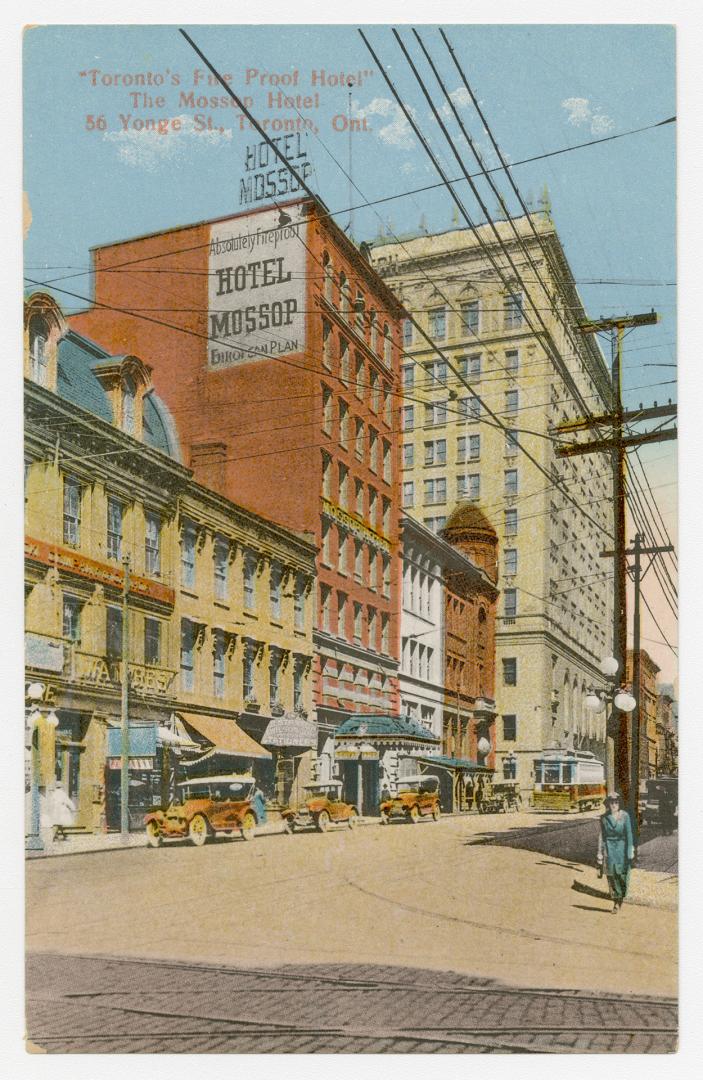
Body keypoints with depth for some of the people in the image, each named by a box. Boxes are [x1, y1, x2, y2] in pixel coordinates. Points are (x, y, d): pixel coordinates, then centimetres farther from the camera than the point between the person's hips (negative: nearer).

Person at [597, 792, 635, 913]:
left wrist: (630, 852, -10)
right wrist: (600, 853, 3)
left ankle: (621, 897, 25)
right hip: (609, 848, 1)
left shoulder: (625, 815, -4)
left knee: (623, 875, -3)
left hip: (622, 847, -1)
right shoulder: (604, 817, 1)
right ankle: (616, 903, 10)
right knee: (612, 875, -2)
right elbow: (601, 835, 5)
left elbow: (629, 834, -5)